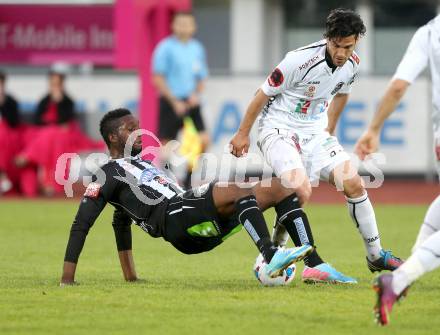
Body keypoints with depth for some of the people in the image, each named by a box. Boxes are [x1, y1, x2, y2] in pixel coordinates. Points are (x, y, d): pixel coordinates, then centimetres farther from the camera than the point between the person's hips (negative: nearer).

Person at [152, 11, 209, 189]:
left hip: (190, 103, 5)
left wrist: (196, 94, -1)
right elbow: (157, 79, -9)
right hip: (170, 102, -5)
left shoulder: (197, 48, 11)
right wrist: (175, 101, -13)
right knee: (166, 144, -2)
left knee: (203, 140, -7)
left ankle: (188, 180, 5)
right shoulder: (166, 48, -6)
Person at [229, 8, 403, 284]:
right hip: (280, 129, -6)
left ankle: (376, 256, 11)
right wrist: (243, 133, -4)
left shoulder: (352, 64, -5)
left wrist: (329, 131, 24)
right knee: (302, 190, -28)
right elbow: (264, 93, -12)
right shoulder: (301, 59, -25)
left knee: (354, 184, -4)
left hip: (315, 131, 6)